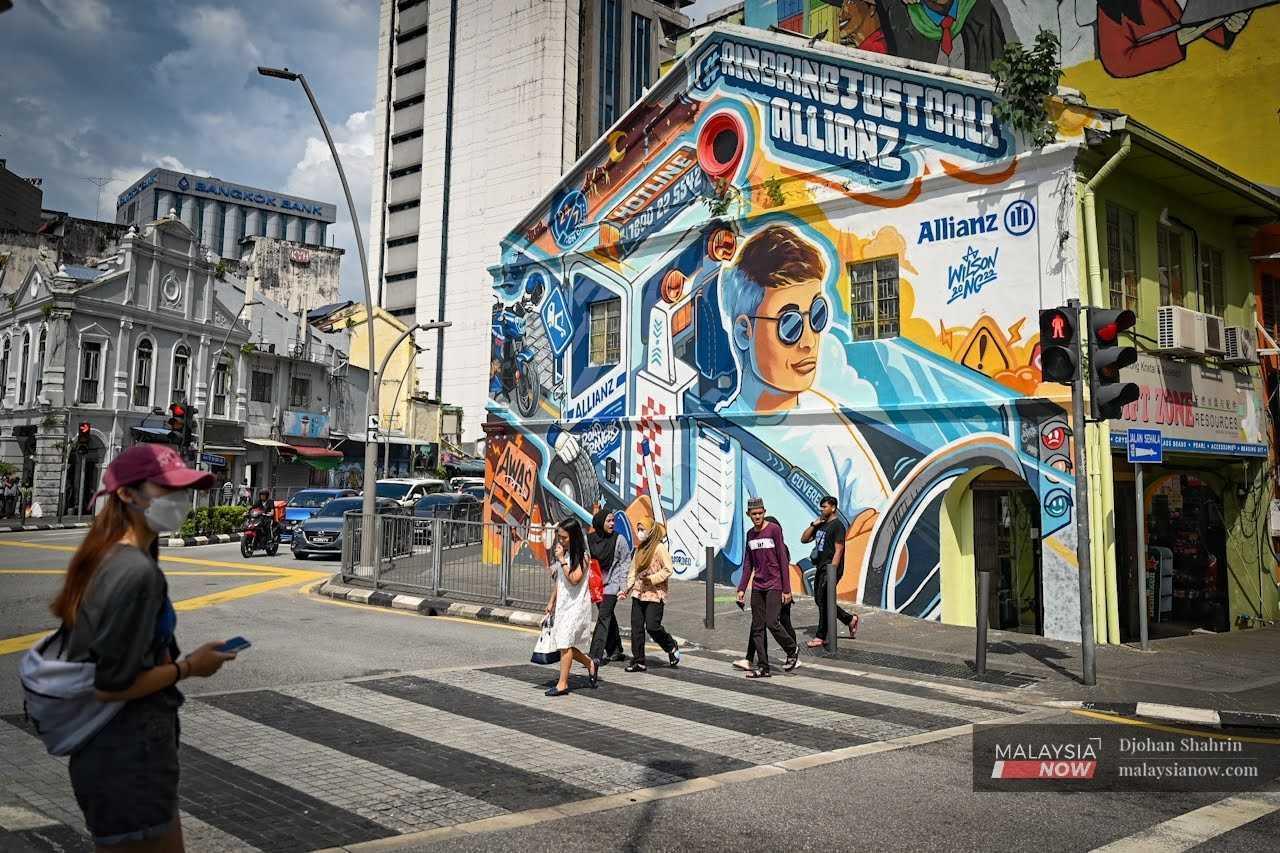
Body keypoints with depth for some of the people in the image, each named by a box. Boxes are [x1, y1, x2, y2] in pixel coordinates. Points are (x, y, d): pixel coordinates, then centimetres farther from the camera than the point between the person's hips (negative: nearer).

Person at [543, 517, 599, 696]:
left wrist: (562, 560, -21)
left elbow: (574, 579, -21)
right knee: (564, 644, 9)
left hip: (576, 604, -8)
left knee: (565, 643, -10)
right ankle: (590, 664, 30)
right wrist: (551, 601, 17)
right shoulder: (563, 554, 10)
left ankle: (562, 684, -5)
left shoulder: (581, 556, -12)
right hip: (562, 603, 8)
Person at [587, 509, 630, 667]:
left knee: (603, 618, -10)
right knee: (608, 618, 15)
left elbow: (626, 563, -4)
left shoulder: (619, 540, -7)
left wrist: (623, 586, -8)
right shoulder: (590, 539, 2)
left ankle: (596, 656, -12)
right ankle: (615, 652, 27)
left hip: (611, 584, -4)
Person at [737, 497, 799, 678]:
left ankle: (792, 651, 11)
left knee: (772, 623, -14)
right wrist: (742, 588, 10)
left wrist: (786, 589, -10)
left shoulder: (774, 529, -7)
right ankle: (762, 667, 8)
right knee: (757, 628, 3)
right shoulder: (750, 534, 10)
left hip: (774, 586, -6)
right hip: (757, 587, 6)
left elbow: (783, 561, -8)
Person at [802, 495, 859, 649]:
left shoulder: (837, 526, -10)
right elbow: (804, 539, 17)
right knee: (820, 601, 12)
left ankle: (821, 637, 0)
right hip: (820, 568, 9)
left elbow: (838, 550, -16)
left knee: (823, 602, -7)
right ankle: (850, 619, 26)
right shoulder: (820, 525, 16)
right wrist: (813, 524, 4)